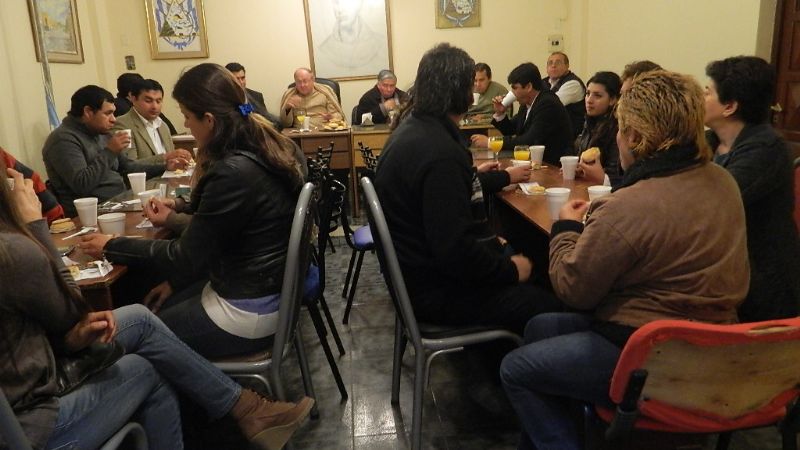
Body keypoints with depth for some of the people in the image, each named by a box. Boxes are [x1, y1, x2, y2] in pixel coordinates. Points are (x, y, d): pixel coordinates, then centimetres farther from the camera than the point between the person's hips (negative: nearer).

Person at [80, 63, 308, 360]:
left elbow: (186, 256, -17)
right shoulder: (264, 146, 0)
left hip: (248, 311, -9)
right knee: (151, 312, 21)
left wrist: (111, 247, -6)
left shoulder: (233, 173, -28)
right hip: (267, 287, 9)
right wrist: (180, 208, 20)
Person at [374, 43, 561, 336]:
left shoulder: (413, 127, 6)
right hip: (435, 291, -10)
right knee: (546, 306, -9)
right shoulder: (439, 152, -26)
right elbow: (455, 251, -28)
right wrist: (510, 269, -13)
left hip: (418, 268, 10)